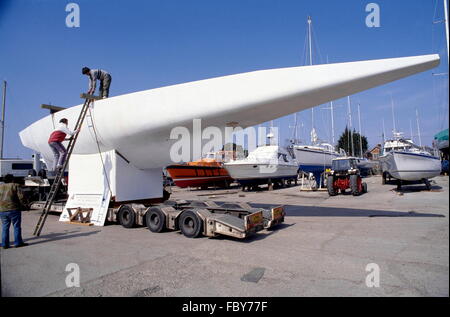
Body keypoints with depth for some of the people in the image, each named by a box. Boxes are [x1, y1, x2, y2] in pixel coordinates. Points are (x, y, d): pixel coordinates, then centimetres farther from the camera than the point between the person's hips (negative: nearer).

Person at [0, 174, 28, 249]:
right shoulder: (15, 186, -3)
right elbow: (21, 197, -11)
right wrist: (24, 204, 3)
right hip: (14, 209, -5)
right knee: (17, 226, 2)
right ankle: (18, 242, 5)